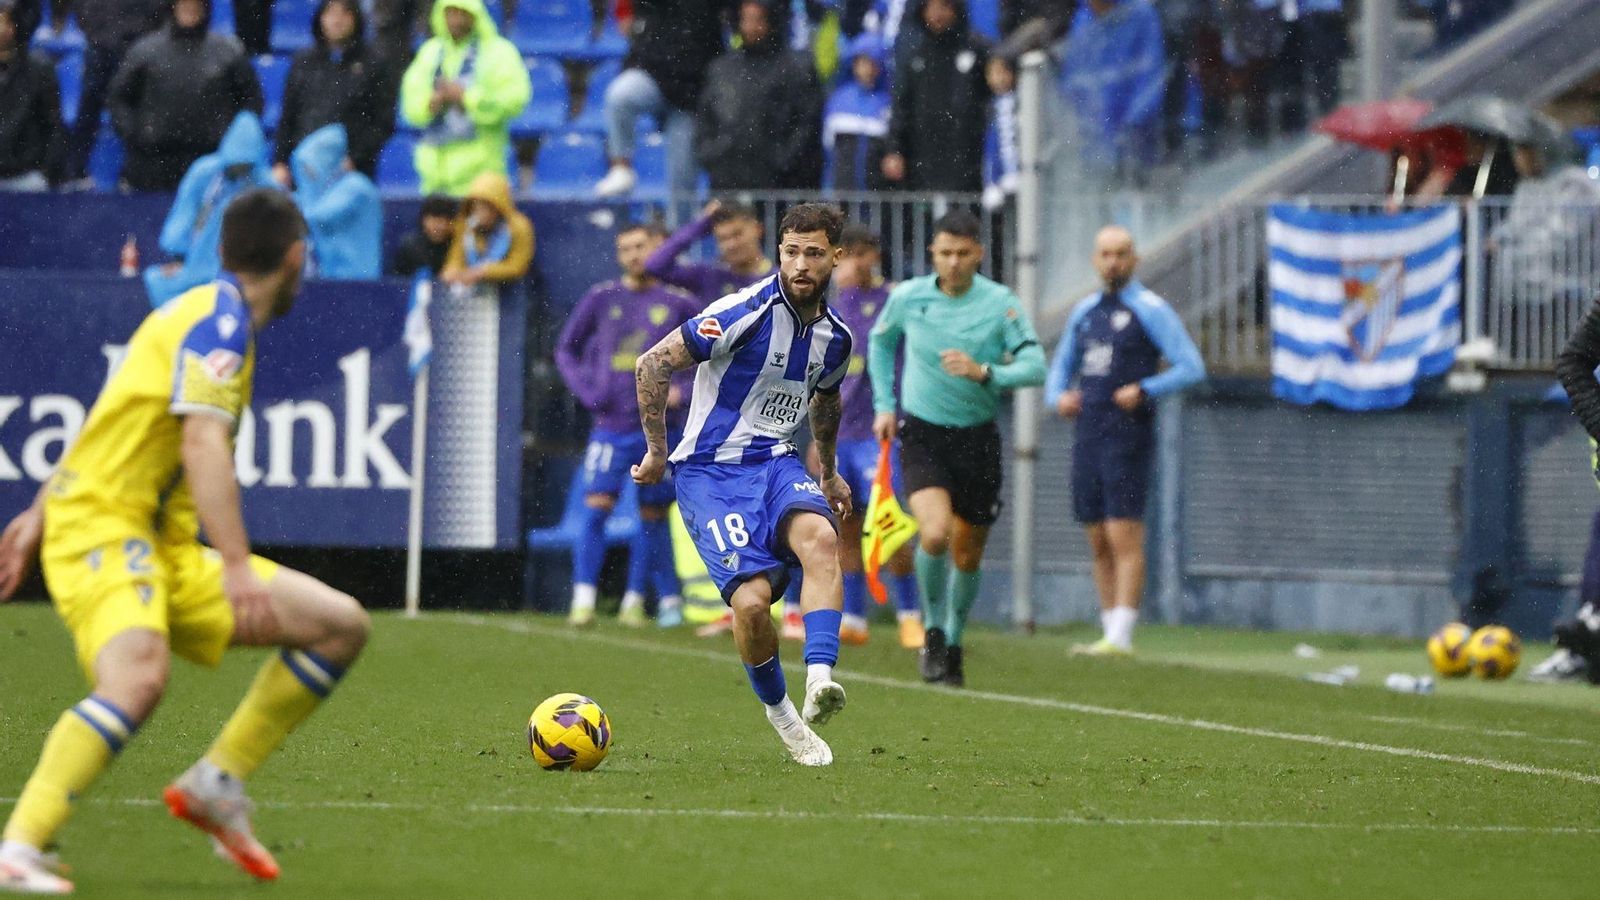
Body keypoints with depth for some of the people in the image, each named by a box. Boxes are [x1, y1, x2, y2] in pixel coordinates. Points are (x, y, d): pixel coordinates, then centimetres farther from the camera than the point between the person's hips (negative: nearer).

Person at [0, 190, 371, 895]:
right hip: (100, 527, -9)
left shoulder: (207, 313, 19)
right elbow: (202, 446, -23)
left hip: (162, 546, 9)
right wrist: (238, 568, -30)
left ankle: (216, 784, 9)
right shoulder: (220, 319, -11)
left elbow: (107, 422, 25)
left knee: (341, 625, 3)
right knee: (138, 677, -37)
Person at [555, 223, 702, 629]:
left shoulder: (679, 305, 2)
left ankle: (635, 599, 16)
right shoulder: (601, 299, 4)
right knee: (596, 506, -11)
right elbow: (566, 349, 14)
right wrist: (586, 390, -1)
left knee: (653, 515, 5)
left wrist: (685, 392, -6)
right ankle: (583, 598, -11)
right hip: (611, 425, 0)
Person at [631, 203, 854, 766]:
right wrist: (658, 453, -4)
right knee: (751, 601, -21)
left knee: (820, 537, -31)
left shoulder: (835, 338, 6)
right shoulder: (745, 313, -14)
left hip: (776, 464, 5)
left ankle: (819, 679, -40)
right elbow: (653, 365, -10)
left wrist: (829, 473, 39)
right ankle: (779, 714, 6)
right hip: (710, 472, -4)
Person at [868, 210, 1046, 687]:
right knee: (935, 533, -23)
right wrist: (884, 405, 12)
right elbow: (881, 342, 18)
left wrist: (983, 373, -29)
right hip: (922, 434, -1)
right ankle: (933, 631, -1)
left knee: (967, 554, 9)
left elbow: (1035, 367, -14)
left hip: (978, 437, 1)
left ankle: (954, 643, 32)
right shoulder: (907, 298, -3)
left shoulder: (1001, 303, -7)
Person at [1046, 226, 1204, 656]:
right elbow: (1061, 366, 26)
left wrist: (1145, 391, -19)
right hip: (1087, 437, 7)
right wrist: (1058, 397, 4)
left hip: (1127, 437, -7)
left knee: (1125, 538, -11)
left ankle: (1120, 637, -14)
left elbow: (1191, 367, -8)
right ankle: (1111, 632, 12)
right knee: (1099, 542, 7)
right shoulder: (1084, 311, 16)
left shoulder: (1150, 310, -3)